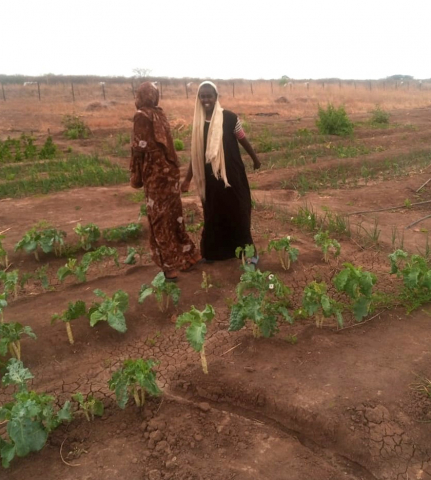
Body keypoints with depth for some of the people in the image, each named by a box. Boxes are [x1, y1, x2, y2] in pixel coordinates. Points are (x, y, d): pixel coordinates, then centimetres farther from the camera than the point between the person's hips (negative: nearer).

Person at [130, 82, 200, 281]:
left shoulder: (141, 116, -10)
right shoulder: (160, 114, 12)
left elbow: (140, 148, -14)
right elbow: (164, 144, 13)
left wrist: (136, 176, -6)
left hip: (155, 174, -7)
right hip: (170, 170, 7)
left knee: (160, 220, 0)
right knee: (173, 215, 16)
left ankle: (170, 267, 6)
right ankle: (186, 257, 25)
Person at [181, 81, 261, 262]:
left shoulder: (229, 117, -10)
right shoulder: (199, 121, 2)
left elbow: (243, 140, 3)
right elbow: (196, 153, 7)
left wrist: (255, 159, 15)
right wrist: (187, 179, 9)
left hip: (231, 174, -4)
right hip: (210, 177, 4)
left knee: (237, 211, 5)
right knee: (213, 213, 13)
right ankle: (214, 252, 28)